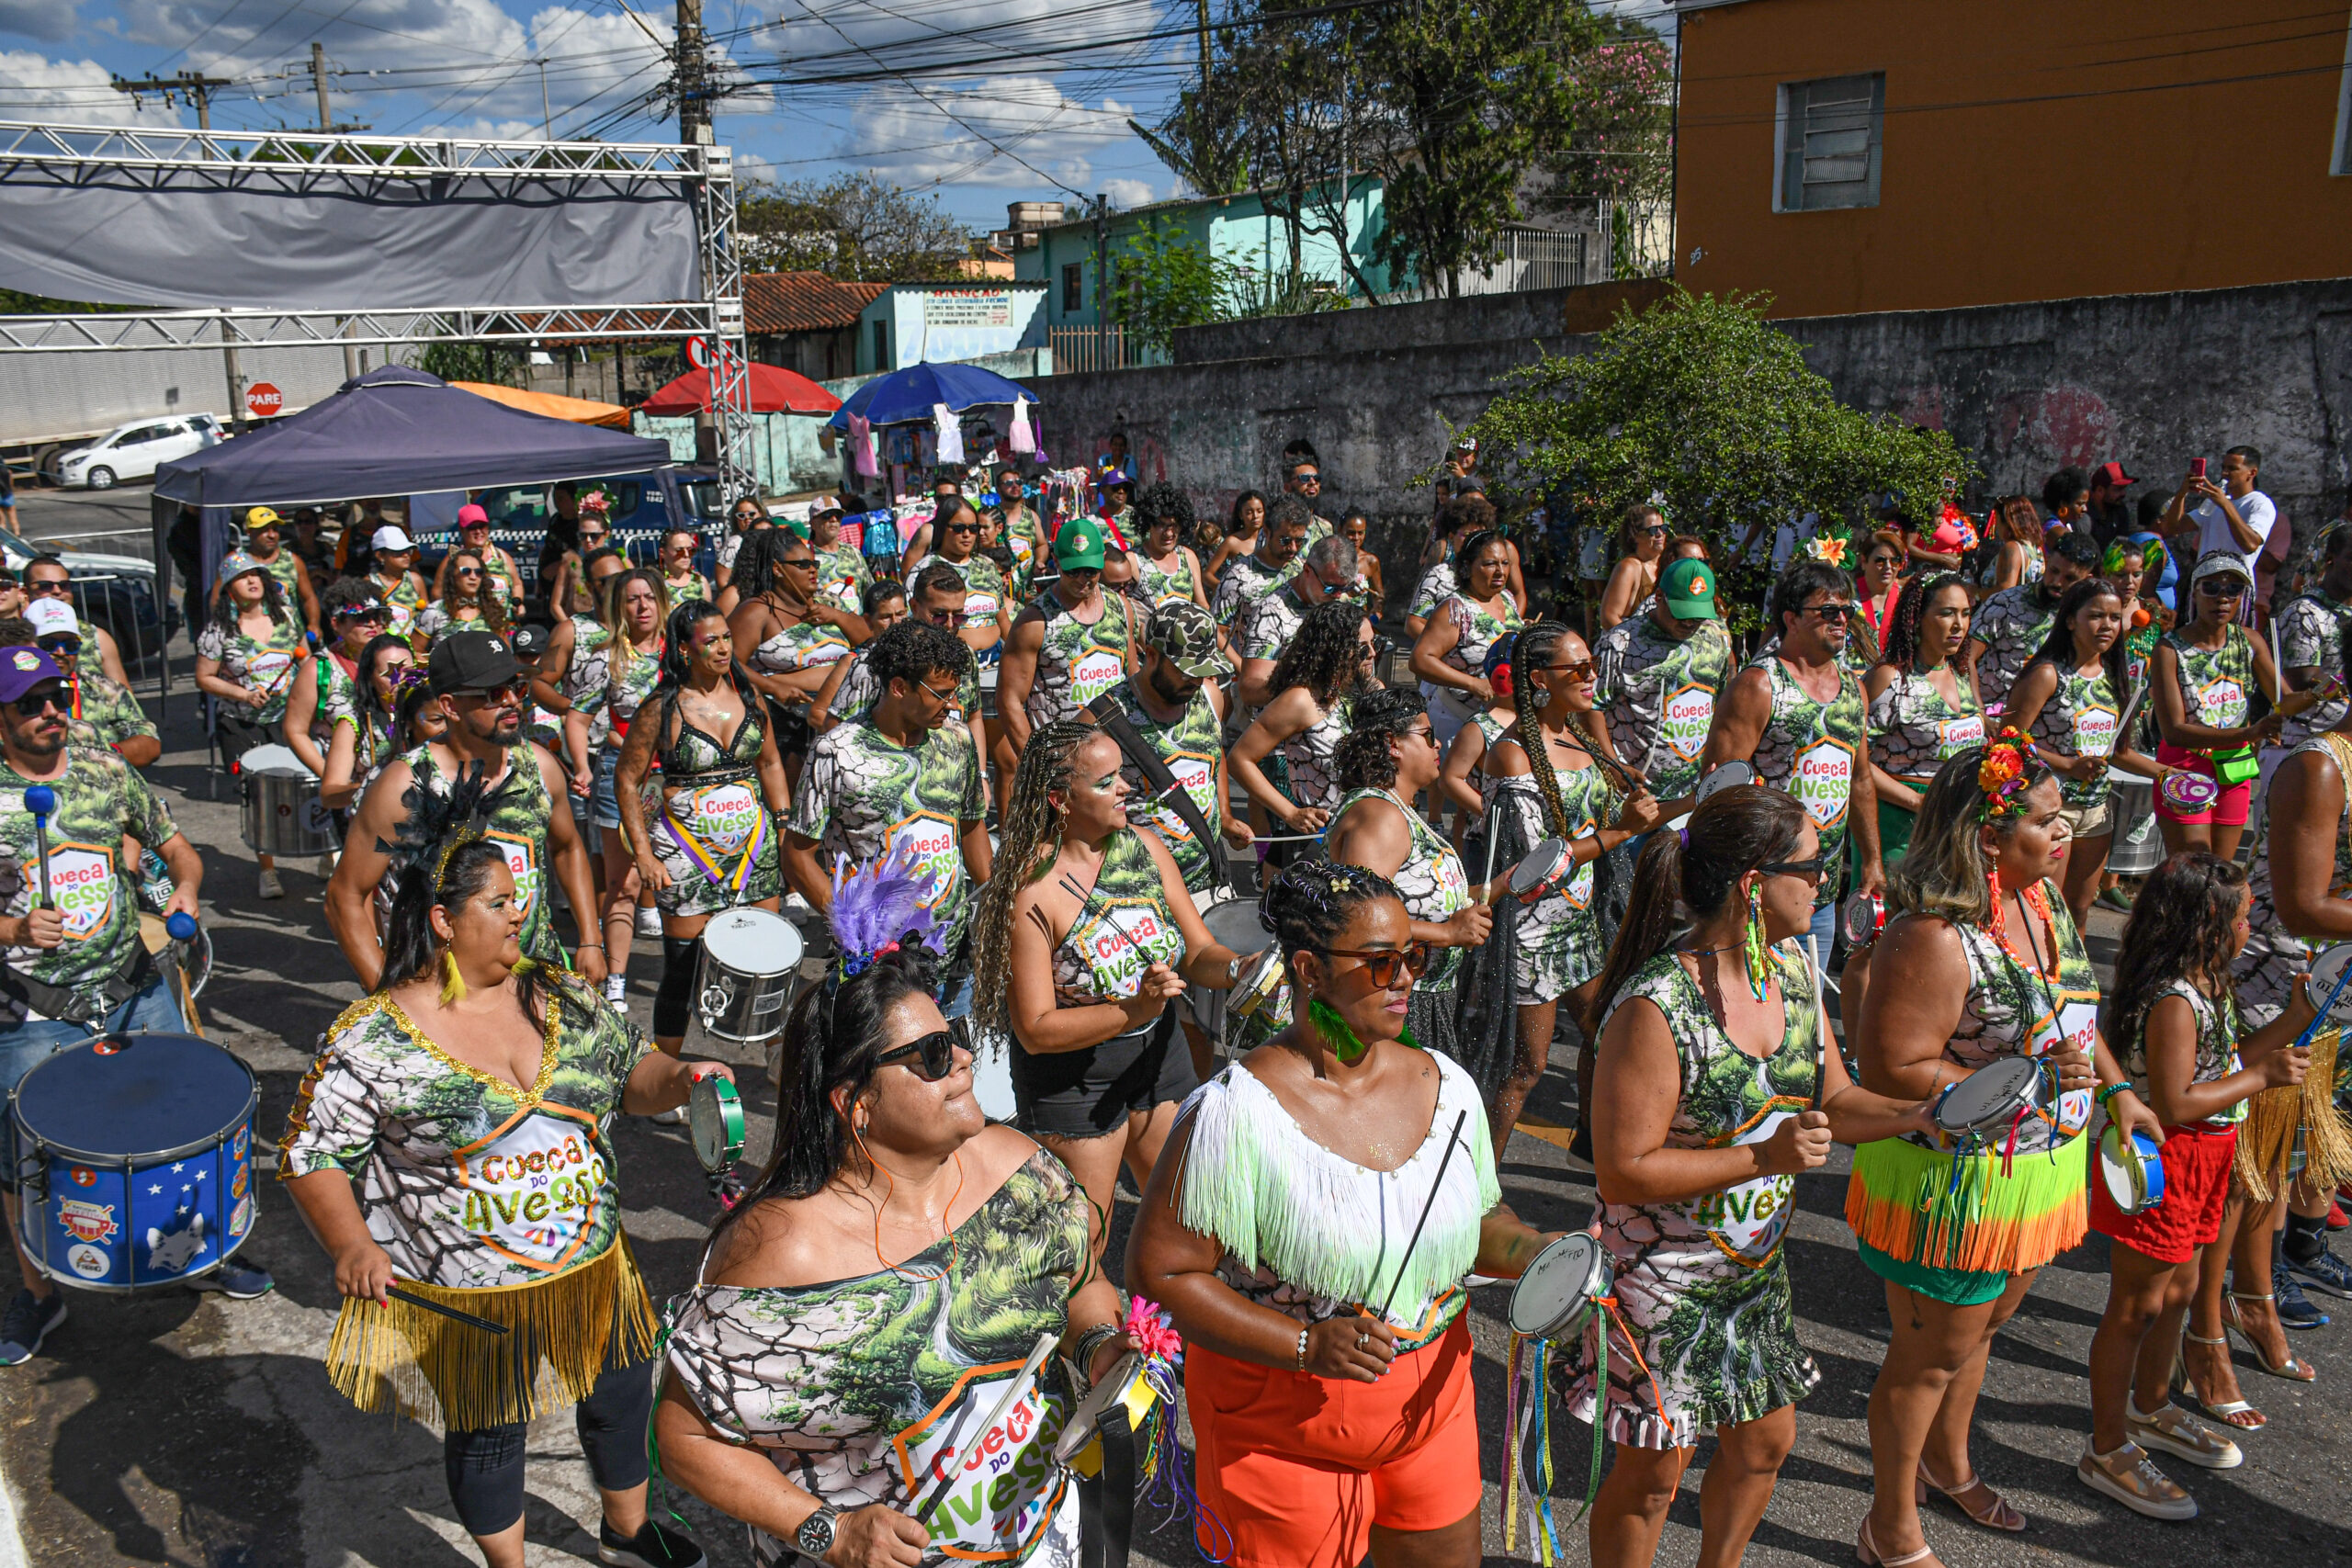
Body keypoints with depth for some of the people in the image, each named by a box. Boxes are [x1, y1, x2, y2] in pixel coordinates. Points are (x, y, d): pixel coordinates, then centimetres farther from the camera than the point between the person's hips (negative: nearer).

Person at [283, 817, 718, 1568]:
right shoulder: (371, 1039, -16)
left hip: (592, 1269, 5)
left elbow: (630, 1070, 5)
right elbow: (311, 1155, -11)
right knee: (489, 1435, 16)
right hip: (468, 1304, -4)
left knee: (621, 1396, 21)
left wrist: (680, 1079, -16)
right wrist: (351, 1246, -25)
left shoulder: (558, 995, -3)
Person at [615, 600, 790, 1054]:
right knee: (683, 968, 1)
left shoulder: (746, 694, 5)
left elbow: (771, 764, 16)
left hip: (754, 844, 4)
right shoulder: (663, 707, -8)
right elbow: (627, 780, -3)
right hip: (687, 854, -4)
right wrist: (644, 854, -9)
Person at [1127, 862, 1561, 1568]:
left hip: (1431, 1402, 6)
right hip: (1281, 1424, -5)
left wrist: (1540, 1254, -10)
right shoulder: (1235, 1114, -23)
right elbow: (1159, 1271, -20)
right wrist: (1306, 1345, -26)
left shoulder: (1447, 1086, -3)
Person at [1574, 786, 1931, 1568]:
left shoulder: (1793, 968, -3)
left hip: (1757, 1264, 8)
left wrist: (1922, 1114, -11)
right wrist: (1764, 1157, -28)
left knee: (1765, 1442, 23)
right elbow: (1622, 1174, -26)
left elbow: (1831, 1102, 7)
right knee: (1653, 1472, 9)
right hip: (1665, 1277, -8)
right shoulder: (1655, 1007, -29)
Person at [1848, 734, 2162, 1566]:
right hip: (1953, 1182, -8)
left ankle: (1948, 1464, 54)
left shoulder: (2043, 898, 0)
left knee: (1979, 1326, 28)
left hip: (2037, 1165, 8)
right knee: (1930, 1356, 9)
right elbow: (1890, 1074, -29)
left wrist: (2116, 1089, 9)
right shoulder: (1933, 937, -30)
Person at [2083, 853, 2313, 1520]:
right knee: (2135, 1307, 1)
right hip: (2162, 1163, -10)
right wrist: (2262, 1077, -20)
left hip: (2198, 1163, 10)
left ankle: (2150, 1409, 45)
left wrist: (2292, 1022, 11)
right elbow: (2174, 1103, -27)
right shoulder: (2174, 1002, -25)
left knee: (2178, 1290, 24)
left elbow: (2220, 1065, 14)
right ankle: (2107, 1452, 13)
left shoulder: (2203, 989, 7)